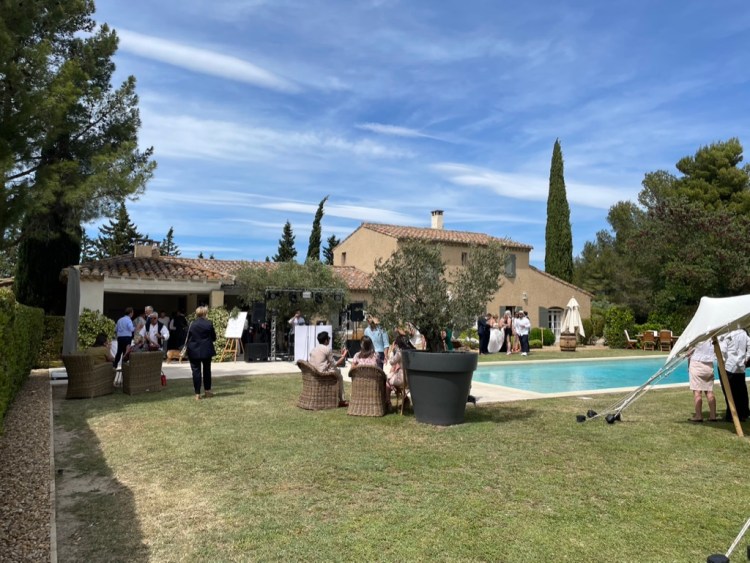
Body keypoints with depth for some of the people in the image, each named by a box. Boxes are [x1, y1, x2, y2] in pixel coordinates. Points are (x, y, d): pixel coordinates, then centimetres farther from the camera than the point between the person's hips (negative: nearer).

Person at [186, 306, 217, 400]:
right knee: (206, 370, 15)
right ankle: (207, 391, 22)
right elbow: (214, 338, 0)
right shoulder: (209, 324, -7)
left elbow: (188, 338, 0)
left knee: (196, 371, 2)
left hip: (194, 351, -1)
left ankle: (197, 394, 2)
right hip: (206, 350, 1)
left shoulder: (192, 324, -6)